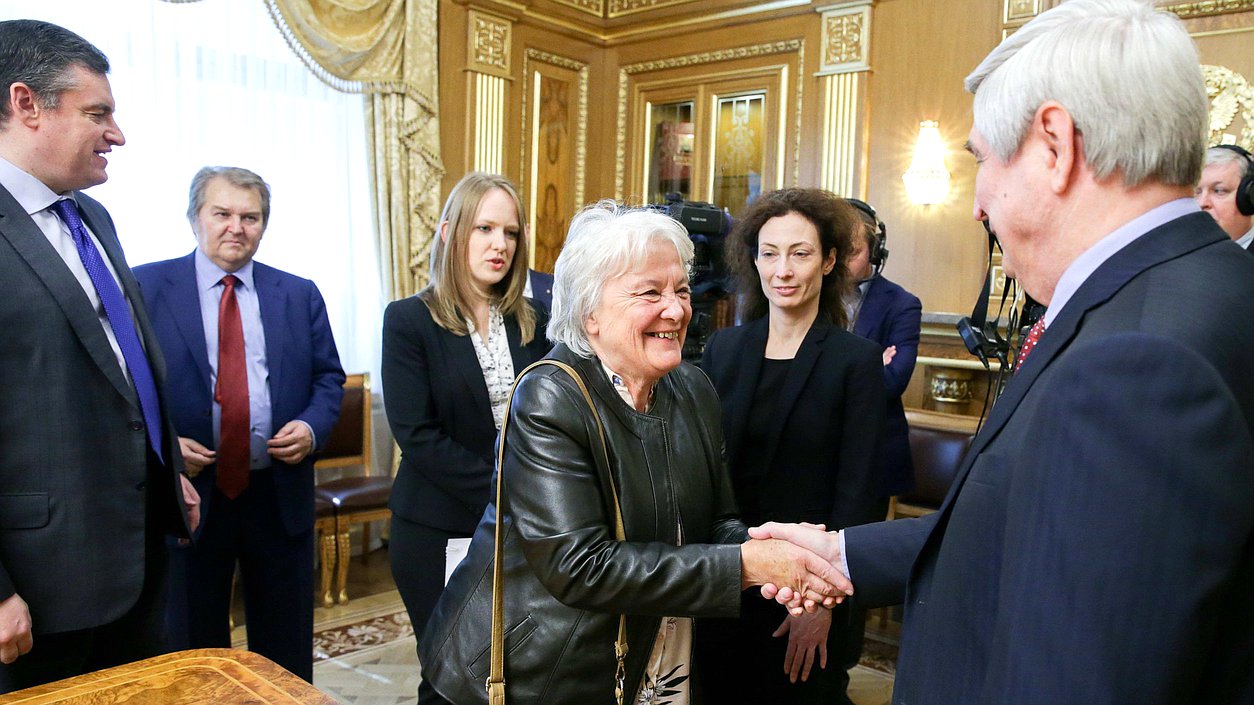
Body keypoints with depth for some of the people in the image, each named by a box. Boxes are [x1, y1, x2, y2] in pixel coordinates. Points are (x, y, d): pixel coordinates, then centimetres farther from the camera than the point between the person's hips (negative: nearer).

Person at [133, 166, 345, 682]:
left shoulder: (300, 295, 6)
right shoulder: (146, 287, -1)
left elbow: (328, 378, 9)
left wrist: (312, 426, -10)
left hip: (280, 497, 2)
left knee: (287, 653, 15)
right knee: (193, 653, 15)